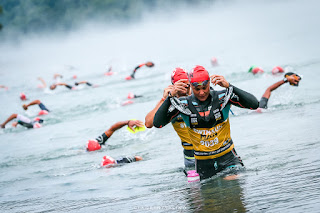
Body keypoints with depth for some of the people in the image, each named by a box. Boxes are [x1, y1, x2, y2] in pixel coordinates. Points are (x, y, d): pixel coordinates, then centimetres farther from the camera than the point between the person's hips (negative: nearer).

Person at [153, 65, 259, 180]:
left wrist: (229, 86, -27)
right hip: (203, 162, 1)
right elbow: (157, 123, -13)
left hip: (227, 157, -1)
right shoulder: (184, 104, -8)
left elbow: (254, 104, -19)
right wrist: (170, 96, -21)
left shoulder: (221, 97, -9)